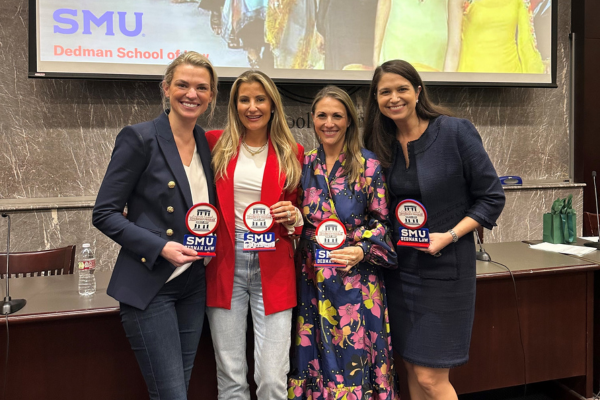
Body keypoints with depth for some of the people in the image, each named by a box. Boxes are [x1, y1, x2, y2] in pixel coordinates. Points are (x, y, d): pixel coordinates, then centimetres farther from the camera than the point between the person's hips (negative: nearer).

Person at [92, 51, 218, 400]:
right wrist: (160, 246, -20)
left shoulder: (206, 143, 8)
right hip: (149, 286, -6)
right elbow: (105, 214, -9)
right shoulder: (140, 138, -9)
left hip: (193, 285, 6)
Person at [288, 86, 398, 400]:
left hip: (356, 278, -3)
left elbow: (382, 222, -2)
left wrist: (362, 251, -16)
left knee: (354, 361, 3)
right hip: (312, 279, 3)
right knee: (317, 360, 11)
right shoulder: (305, 165, 7)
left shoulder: (368, 165, -3)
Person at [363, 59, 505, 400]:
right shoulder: (381, 144, 4)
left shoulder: (456, 131, -11)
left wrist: (449, 236, -17)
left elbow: (492, 198, -7)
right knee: (412, 369, 14)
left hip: (445, 267, -5)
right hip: (400, 267, 5)